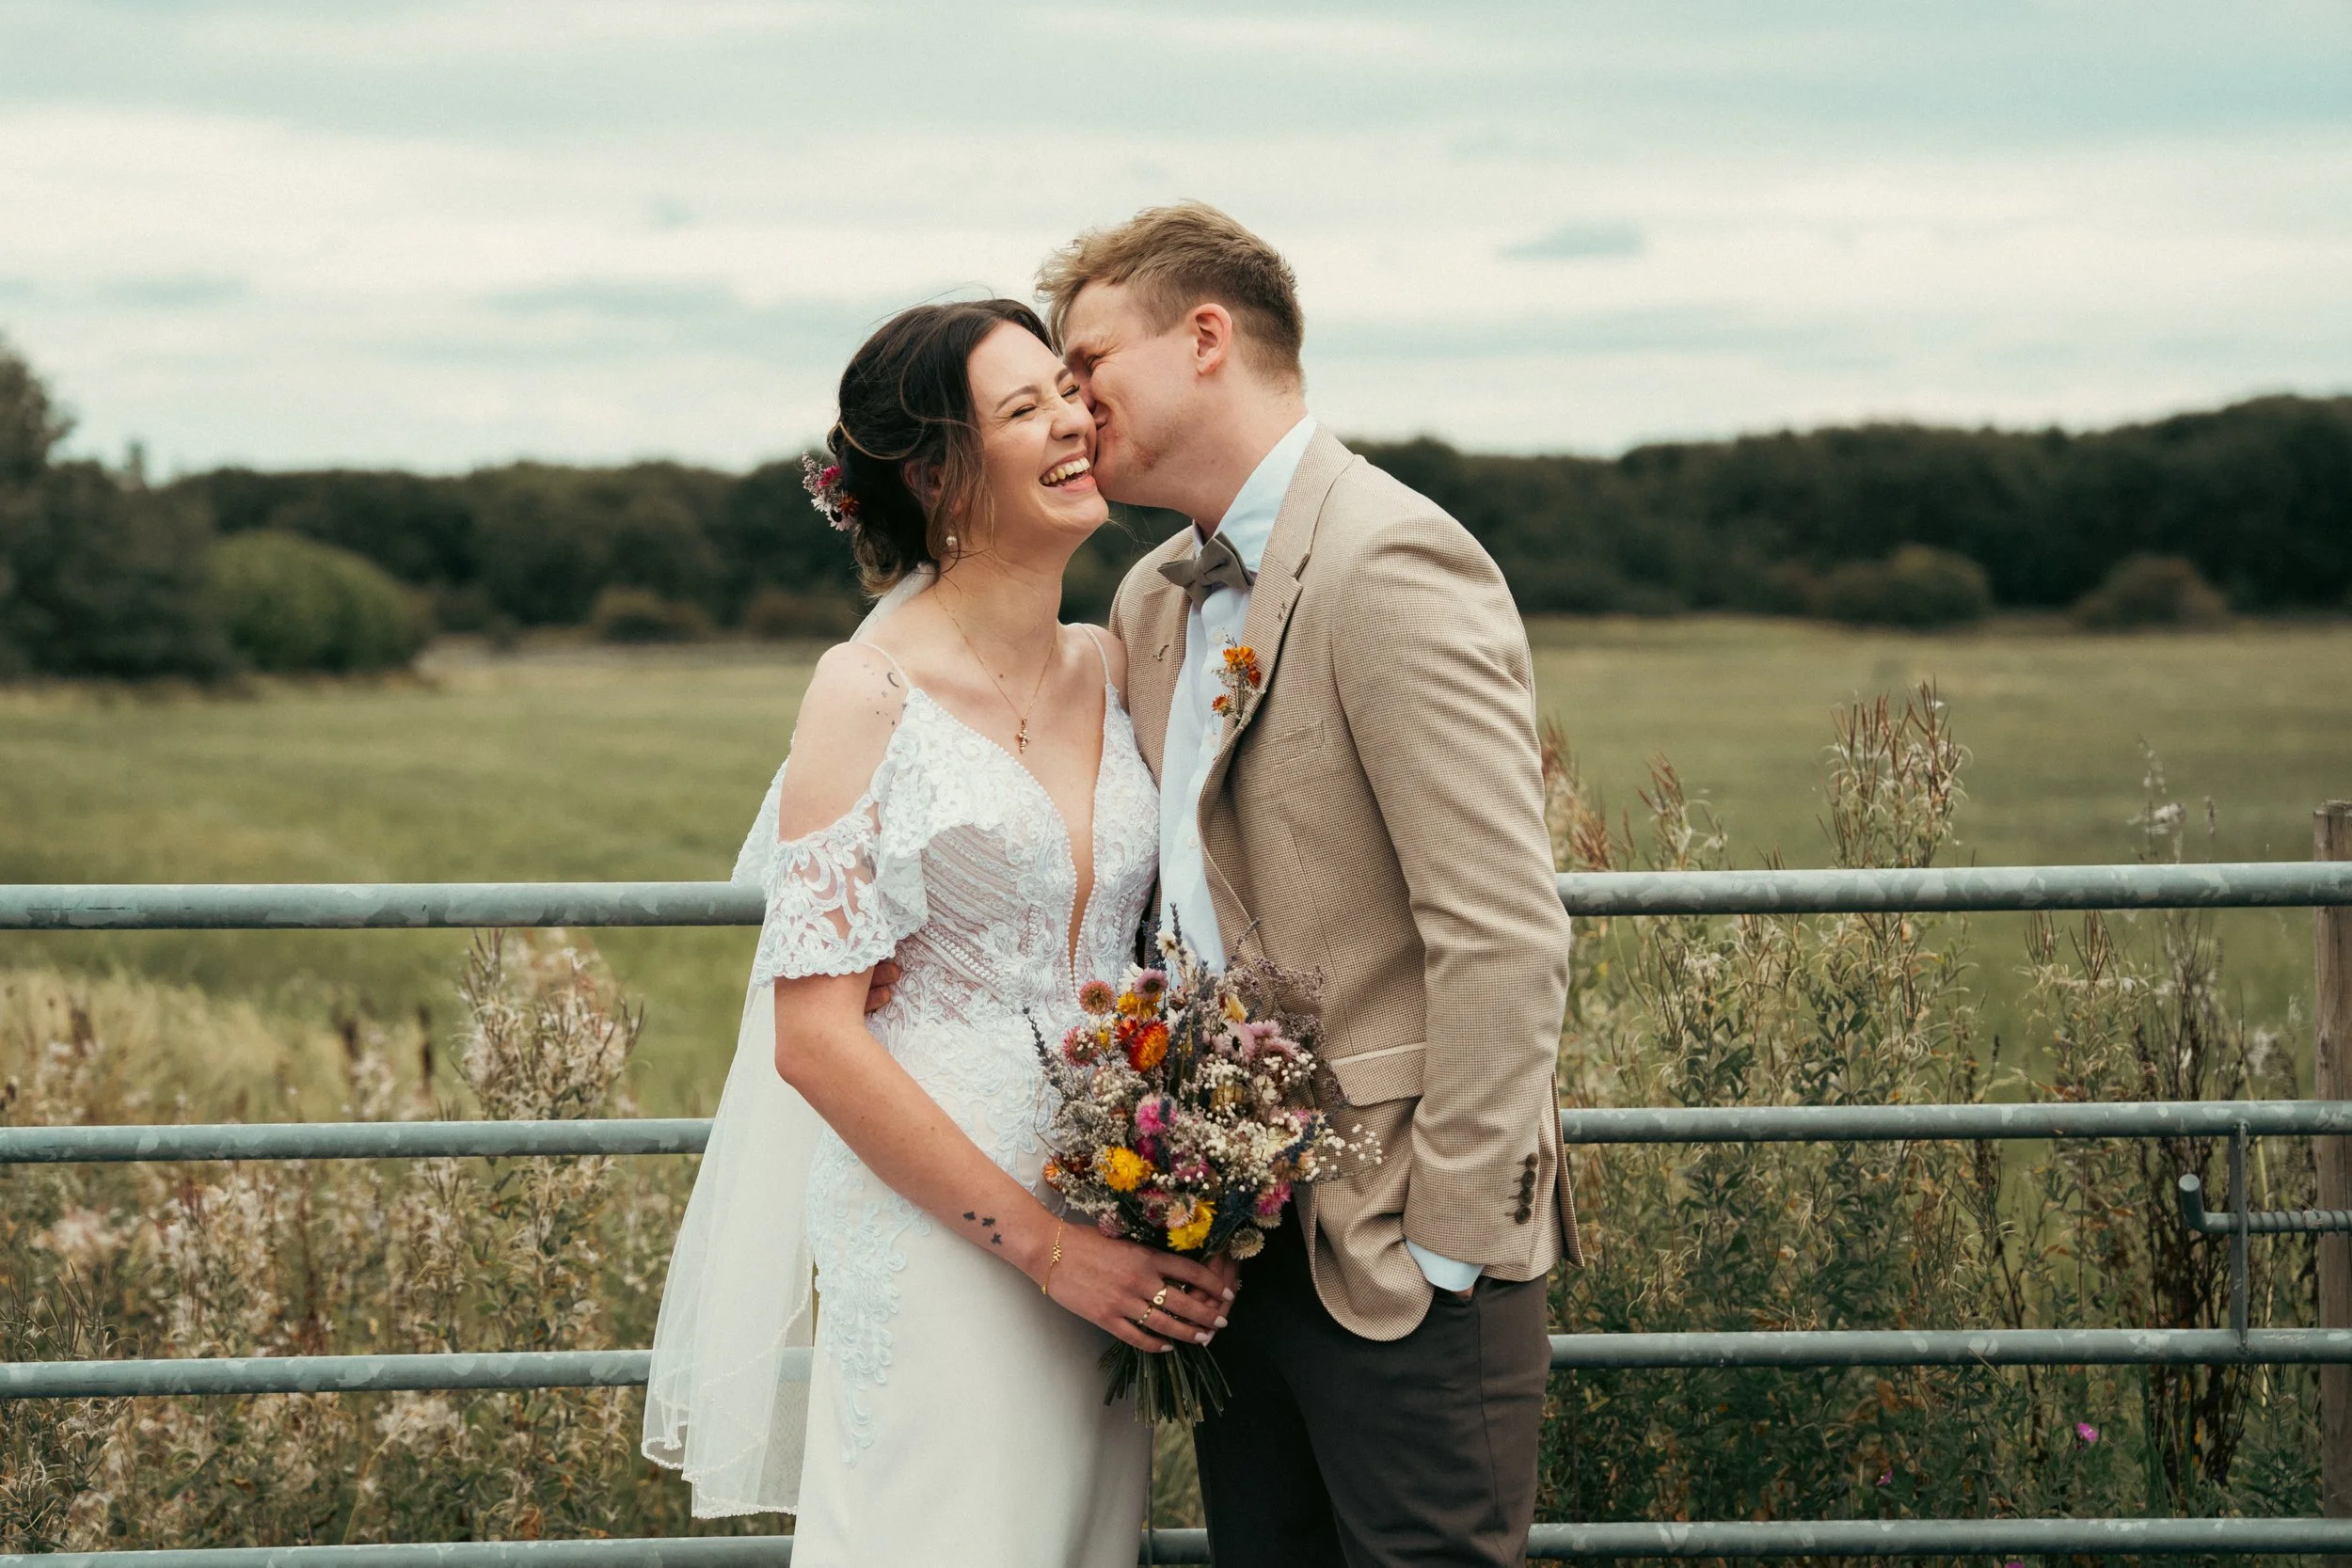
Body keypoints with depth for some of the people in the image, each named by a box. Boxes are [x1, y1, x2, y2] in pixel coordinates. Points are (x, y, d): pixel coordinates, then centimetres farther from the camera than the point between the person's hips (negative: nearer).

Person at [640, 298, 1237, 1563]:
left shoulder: (1110, 669, 7)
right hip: (938, 1246, -5)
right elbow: (815, 1038, -13)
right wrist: (1041, 1244, -15)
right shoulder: (872, 693, -10)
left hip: (1114, 1245, 5)